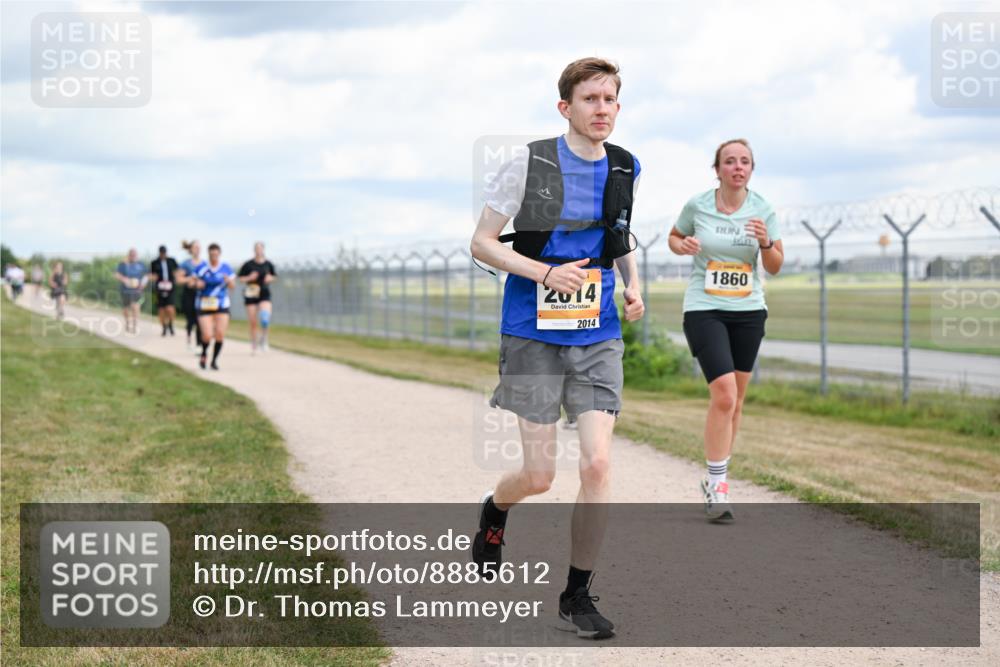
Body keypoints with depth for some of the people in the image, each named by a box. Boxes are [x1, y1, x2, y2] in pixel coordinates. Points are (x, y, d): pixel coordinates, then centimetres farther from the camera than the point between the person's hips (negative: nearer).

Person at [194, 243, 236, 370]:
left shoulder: (226, 268, 1)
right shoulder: (201, 268, 0)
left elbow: (232, 285, 2)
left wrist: (229, 280, -20)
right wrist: (197, 284, -13)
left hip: (222, 306, 1)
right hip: (204, 305, -1)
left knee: (220, 334, -8)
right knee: (207, 335, -11)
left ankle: (214, 360, 12)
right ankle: (204, 353, 22)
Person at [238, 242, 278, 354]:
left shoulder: (268, 264, 3)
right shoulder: (248, 264, -2)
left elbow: (274, 276, 16)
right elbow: (241, 278, 4)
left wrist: (270, 278, -6)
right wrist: (249, 278, -14)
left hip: (264, 295, 0)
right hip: (250, 295, 0)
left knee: (265, 317, -22)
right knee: (252, 322, 4)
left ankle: (263, 339, 3)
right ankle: (253, 346, 20)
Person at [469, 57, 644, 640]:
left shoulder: (625, 169, 6)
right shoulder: (531, 163, -8)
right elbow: (482, 242, -6)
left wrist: (633, 285, 5)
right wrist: (546, 273, -19)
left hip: (598, 336, 3)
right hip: (534, 334, -3)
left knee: (598, 462, -9)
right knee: (540, 475, 0)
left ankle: (578, 594, 4)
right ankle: (494, 511, 37)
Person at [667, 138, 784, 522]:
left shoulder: (762, 210, -1)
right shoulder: (697, 206, -4)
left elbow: (775, 267, 4)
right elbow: (674, 237, 14)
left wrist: (765, 242, -17)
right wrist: (683, 245, -10)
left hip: (749, 311, 3)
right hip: (704, 310, -3)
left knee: (735, 401, 9)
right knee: (724, 394, -18)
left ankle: (716, 479, 26)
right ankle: (717, 487, -11)